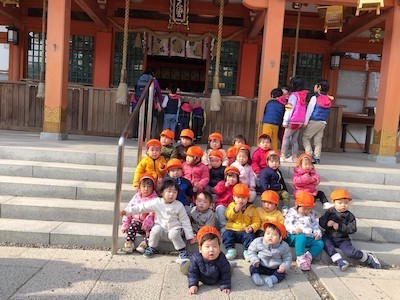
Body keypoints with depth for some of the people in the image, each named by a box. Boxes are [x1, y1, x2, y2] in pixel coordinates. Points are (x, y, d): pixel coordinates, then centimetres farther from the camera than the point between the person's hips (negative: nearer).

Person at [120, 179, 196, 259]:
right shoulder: (156, 202, -9)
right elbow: (142, 207, -6)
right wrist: (127, 211, -13)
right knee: (155, 230, -28)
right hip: (161, 227, 2)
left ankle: (182, 251, -9)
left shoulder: (179, 205, -11)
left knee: (173, 234, -32)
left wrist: (190, 236, -5)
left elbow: (185, 221, -4)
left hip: (174, 228, -1)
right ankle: (151, 248, -3)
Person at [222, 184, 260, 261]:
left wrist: (252, 228, -17)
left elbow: (256, 221, 3)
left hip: (245, 231, -1)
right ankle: (231, 250, -17)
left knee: (250, 236, -28)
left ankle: (247, 251, -12)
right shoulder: (231, 205, 7)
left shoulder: (252, 209, 6)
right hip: (232, 230, 1)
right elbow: (228, 216, -7)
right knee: (226, 234, -26)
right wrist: (235, 209, -21)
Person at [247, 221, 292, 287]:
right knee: (253, 267, -19)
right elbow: (251, 251, 0)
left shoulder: (284, 246, -10)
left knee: (282, 273, -22)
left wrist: (284, 266, -18)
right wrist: (255, 260, -15)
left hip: (275, 269, 0)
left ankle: (272, 279, -39)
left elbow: (287, 259, 0)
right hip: (260, 266, 0)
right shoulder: (258, 242, -11)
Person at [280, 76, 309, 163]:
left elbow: (289, 109, -12)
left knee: (286, 137, -3)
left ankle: (282, 156, -8)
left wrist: (285, 121, -11)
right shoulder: (303, 95, 11)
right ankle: (294, 157, 12)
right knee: (294, 139, 11)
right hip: (301, 121, 7)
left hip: (293, 121, -7)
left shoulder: (293, 95, -10)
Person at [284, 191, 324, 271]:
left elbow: (315, 225, 22)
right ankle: (301, 259, -32)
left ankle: (308, 256, -24)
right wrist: (294, 229, -30)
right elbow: (287, 224, -11)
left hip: (309, 238, 6)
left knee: (320, 243, -15)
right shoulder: (292, 213, 0)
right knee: (301, 237, -38)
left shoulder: (311, 214, 19)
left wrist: (318, 233, 2)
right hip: (294, 237, -6)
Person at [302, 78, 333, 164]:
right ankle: (317, 157, 7)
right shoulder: (328, 100, 8)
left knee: (305, 137, 4)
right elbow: (326, 113, 13)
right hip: (323, 123, 6)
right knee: (318, 140, 8)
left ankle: (310, 154, -10)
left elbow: (309, 111, -9)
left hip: (314, 122, -6)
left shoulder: (315, 98, -10)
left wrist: (305, 122, -8)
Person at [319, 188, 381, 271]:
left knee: (351, 252, -21)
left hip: (343, 239, -2)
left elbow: (352, 229, -11)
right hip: (329, 237, 2)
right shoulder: (330, 212, 0)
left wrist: (340, 227, -22)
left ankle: (368, 258, 8)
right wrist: (326, 223, -21)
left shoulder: (349, 216, -4)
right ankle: (339, 260, -30)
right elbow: (321, 221, 2)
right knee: (326, 243, -29)